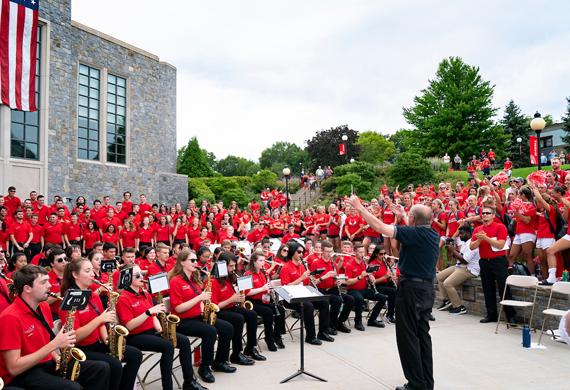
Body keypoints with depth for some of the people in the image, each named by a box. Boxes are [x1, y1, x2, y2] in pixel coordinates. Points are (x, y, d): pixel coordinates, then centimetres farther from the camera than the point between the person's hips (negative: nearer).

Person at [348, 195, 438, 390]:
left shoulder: (414, 233, -19)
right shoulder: (433, 233, 3)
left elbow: (380, 227, -22)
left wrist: (359, 207, -14)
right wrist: (402, 215, 39)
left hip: (411, 288, -8)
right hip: (427, 288, 8)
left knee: (408, 336, 2)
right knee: (422, 334, 16)